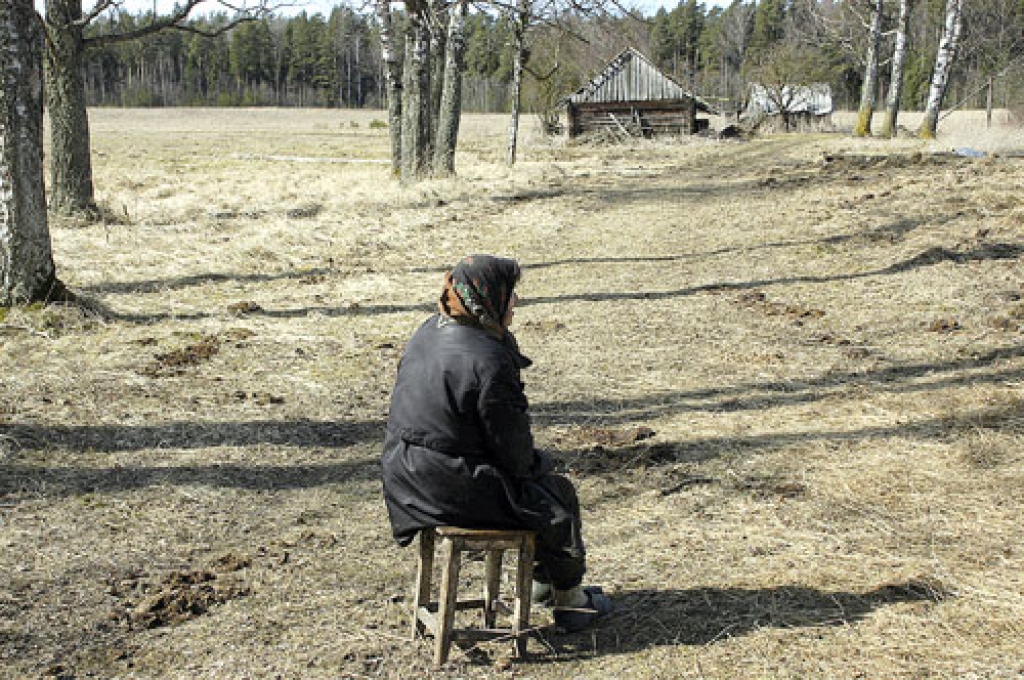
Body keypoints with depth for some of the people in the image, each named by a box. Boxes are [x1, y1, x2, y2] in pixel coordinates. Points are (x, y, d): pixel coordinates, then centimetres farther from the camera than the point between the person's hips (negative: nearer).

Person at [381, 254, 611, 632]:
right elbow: (512, 450, -18)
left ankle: (541, 580, 42)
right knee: (558, 495, 12)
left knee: (535, 473, 28)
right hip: (455, 490, -9)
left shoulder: (428, 333, 3)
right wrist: (534, 461, 4)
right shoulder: (487, 362, -26)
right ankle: (569, 601, 28)